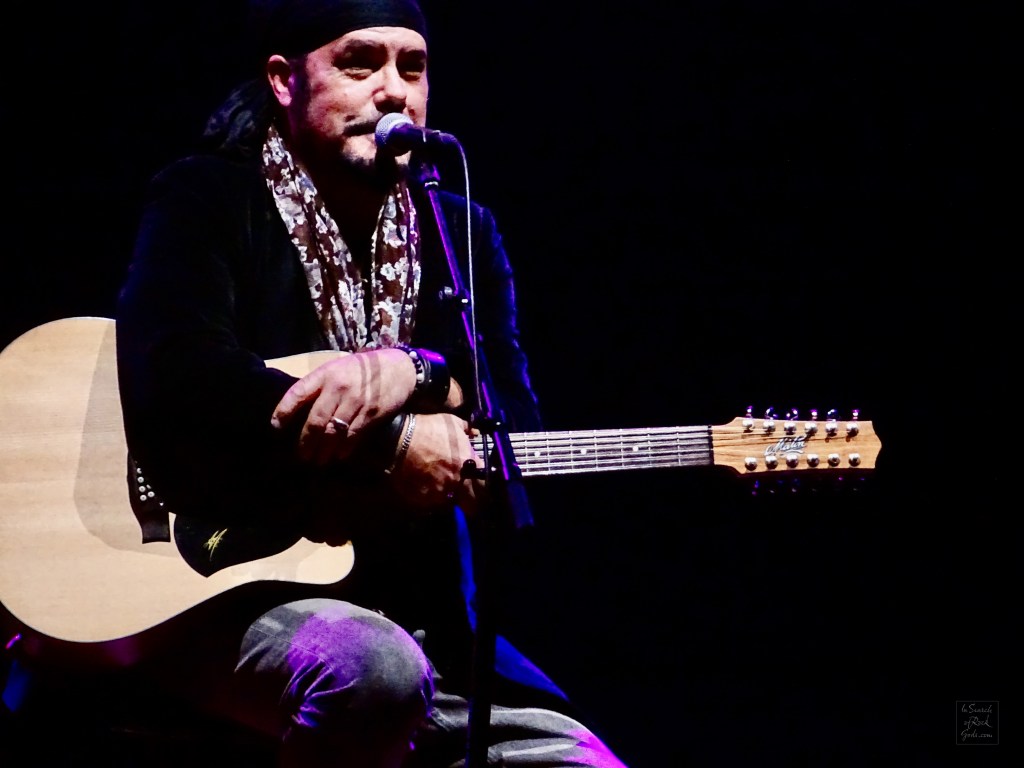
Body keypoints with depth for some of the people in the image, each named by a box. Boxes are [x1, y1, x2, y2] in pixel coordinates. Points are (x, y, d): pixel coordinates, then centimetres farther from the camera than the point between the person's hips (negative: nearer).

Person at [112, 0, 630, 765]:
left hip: (424, 624, 5)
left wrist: (411, 374, -18)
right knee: (375, 664, -35)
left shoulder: (462, 235, 13)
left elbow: (519, 435, 3)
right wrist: (393, 447, -17)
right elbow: (174, 385, -19)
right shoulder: (206, 201, 0)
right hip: (223, 601, -4)